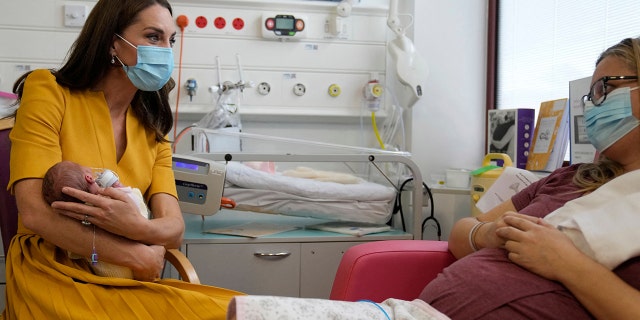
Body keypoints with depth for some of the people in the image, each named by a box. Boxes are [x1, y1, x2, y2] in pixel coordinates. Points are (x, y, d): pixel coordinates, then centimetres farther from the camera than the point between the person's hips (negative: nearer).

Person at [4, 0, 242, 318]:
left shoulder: (153, 126, 9)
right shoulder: (49, 91, -5)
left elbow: (174, 227, -5)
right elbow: (35, 212, -17)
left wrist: (137, 228, -28)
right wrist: (137, 256, -20)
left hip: (126, 283, 5)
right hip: (53, 277, -5)